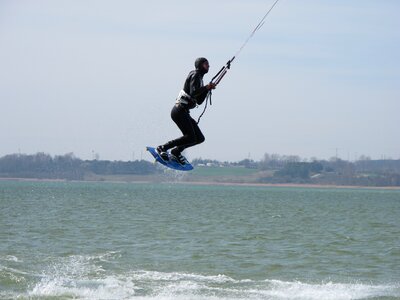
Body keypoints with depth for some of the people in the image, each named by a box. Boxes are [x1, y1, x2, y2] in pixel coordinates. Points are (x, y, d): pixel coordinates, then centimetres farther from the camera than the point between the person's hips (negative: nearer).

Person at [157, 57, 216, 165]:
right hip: (180, 111, -10)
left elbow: (199, 101, 21)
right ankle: (163, 148, -12)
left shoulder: (199, 77, 23)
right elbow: (193, 93, -22)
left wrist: (207, 89, 12)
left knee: (199, 138, 5)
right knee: (190, 137, -20)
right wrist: (206, 87, -12)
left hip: (184, 112, 10)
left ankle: (176, 152, 11)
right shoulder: (195, 75, -6)